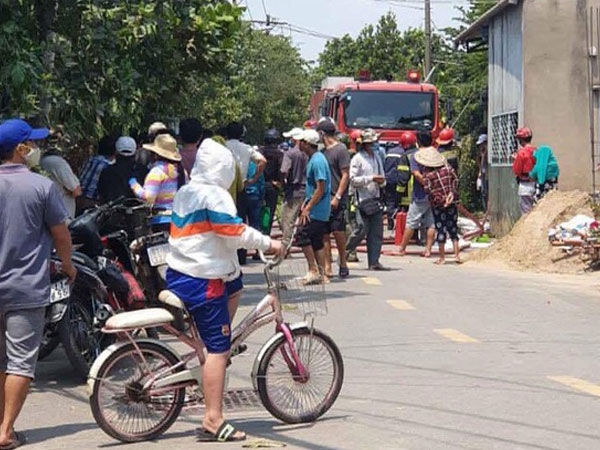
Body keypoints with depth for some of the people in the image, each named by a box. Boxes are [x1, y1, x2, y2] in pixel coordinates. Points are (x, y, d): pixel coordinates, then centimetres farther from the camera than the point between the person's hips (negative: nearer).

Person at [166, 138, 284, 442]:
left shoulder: (185, 192, 12)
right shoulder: (215, 195, -15)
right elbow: (237, 233, -18)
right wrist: (269, 243, -5)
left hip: (178, 274, 9)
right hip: (203, 281, -9)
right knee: (218, 349, -7)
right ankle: (213, 420, -8)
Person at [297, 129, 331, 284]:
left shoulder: (317, 161, -17)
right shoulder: (313, 159, 15)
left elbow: (320, 189, -21)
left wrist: (307, 208, -20)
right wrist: (305, 204, 19)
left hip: (316, 210, -10)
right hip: (320, 210, 10)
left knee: (303, 235, -10)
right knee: (317, 241, 10)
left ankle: (313, 270, -8)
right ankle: (321, 274, 12)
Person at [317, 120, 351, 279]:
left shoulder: (341, 150, -5)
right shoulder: (323, 151, 17)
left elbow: (345, 175, -10)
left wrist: (337, 197, -17)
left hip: (336, 200, -7)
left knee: (338, 230, -8)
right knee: (324, 234, 3)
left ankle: (343, 263, 9)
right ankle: (327, 268, 4)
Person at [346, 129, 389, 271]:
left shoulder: (377, 158, 16)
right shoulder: (357, 159, -5)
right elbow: (353, 179, -11)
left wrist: (382, 181, 0)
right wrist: (371, 178, -16)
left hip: (376, 199, 6)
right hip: (363, 199, -6)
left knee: (377, 232, 3)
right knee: (362, 230, -8)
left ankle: (374, 262, 5)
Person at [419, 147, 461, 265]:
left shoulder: (427, 173, -10)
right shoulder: (447, 167, 0)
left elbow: (428, 190, -14)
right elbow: (455, 180, 2)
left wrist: (438, 200, -7)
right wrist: (452, 193, 5)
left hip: (438, 205, -3)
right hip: (452, 202, 3)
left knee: (440, 230, 3)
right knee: (453, 228, 12)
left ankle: (442, 258, 6)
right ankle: (457, 255, 8)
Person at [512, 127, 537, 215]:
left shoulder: (522, 152, -14)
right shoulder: (536, 151, 6)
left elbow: (516, 171, -11)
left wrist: (515, 159, 5)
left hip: (525, 185, -7)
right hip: (536, 184, 7)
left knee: (525, 210, -3)